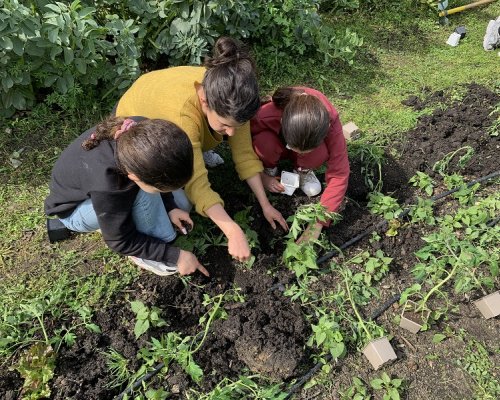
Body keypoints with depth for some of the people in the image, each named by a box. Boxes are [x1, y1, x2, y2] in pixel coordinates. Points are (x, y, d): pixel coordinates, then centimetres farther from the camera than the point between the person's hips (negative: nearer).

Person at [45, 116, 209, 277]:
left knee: (181, 205, -1)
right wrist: (175, 256, -22)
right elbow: (121, 241, -25)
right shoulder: (106, 186, -44)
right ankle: (145, 254, -11)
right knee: (144, 195, -34)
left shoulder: (141, 131, -30)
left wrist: (171, 207, -13)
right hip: (75, 209, -6)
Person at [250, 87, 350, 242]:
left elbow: (339, 173, -35)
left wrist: (317, 223, -38)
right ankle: (269, 167, -1)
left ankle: (303, 170, 0)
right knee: (264, 143, -36)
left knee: (320, 154, -35)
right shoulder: (265, 115, -40)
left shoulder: (330, 120, -38)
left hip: (313, 141, 1)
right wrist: (261, 175, -23)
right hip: (276, 143, 0)